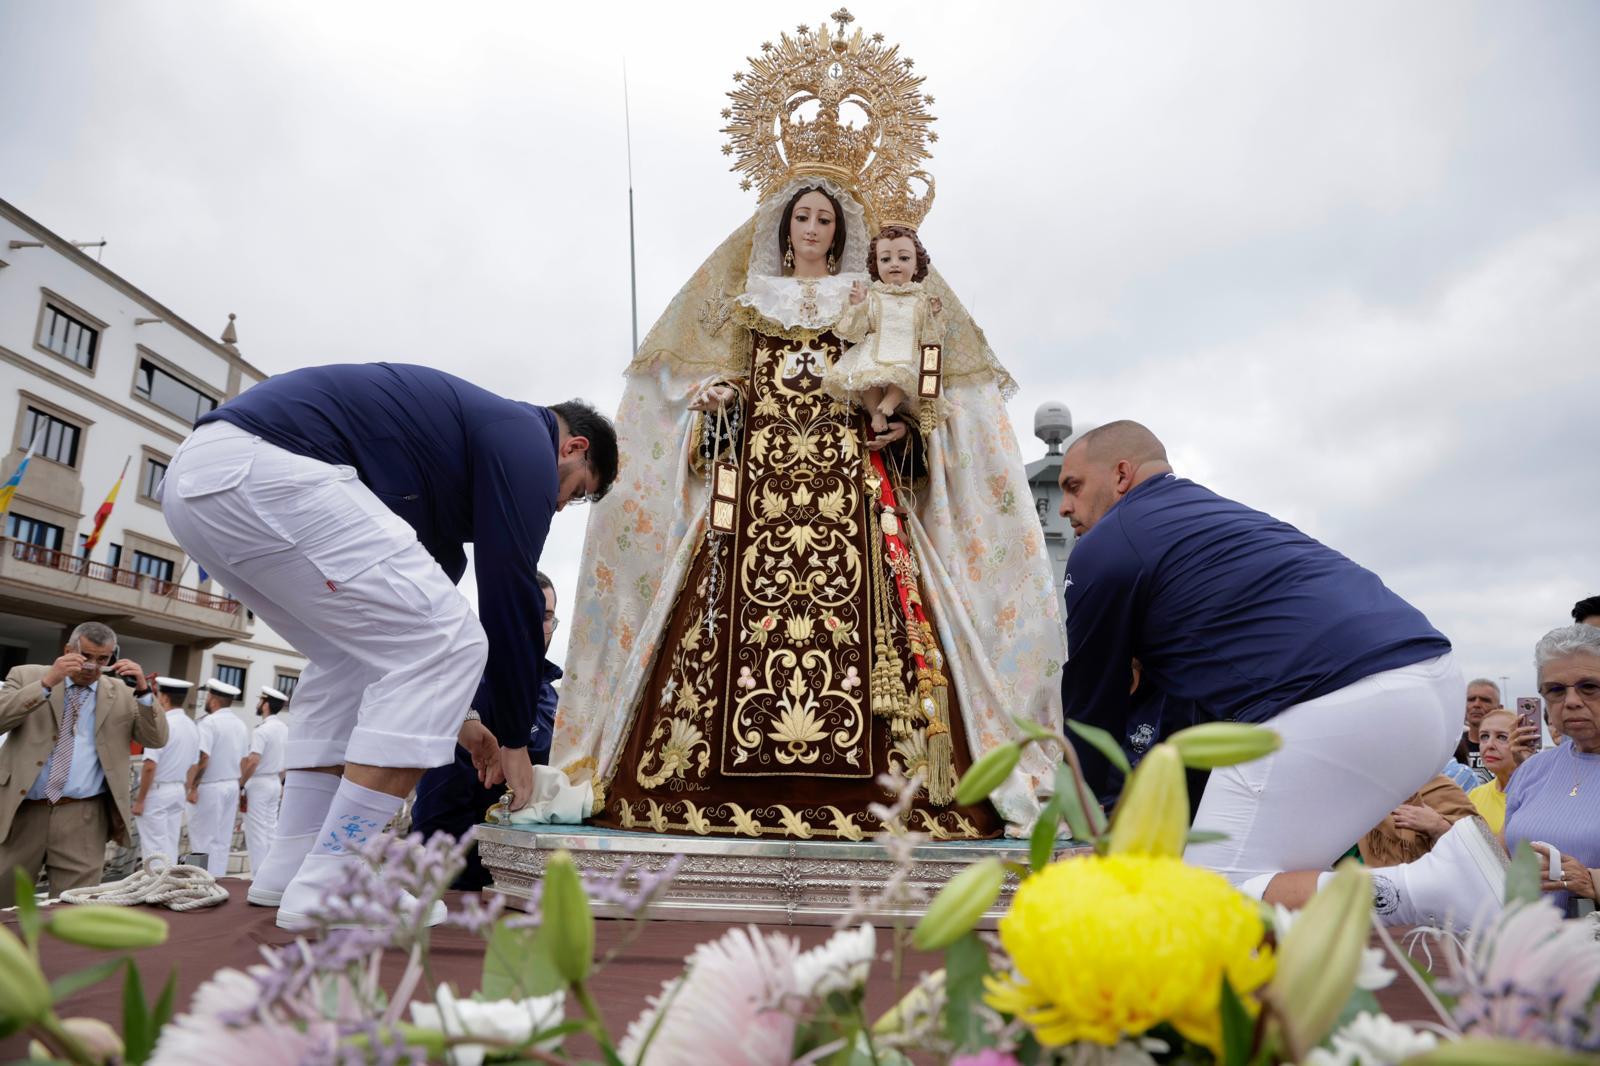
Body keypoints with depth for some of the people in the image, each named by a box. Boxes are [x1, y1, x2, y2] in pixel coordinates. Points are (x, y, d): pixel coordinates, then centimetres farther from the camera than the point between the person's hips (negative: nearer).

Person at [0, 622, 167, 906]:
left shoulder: (122, 693, 9)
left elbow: (156, 739, 1)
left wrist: (142, 690, -12)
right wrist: (47, 683, -18)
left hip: (83, 820, 0)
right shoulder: (26, 676, 7)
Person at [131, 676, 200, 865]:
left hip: (157, 791, -7)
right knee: (170, 847, 13)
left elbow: (150, 766, -21)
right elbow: (192, 767, 14)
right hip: (179, 791, 7)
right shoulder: (192, 727, 8)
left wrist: (140, 799, -14)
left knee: (154, 848, -2)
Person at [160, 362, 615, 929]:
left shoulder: (470, 431, 30)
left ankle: (292, 869, 20)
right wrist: (515, 739, 10)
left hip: (195, 475, 11)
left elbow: (399, 623, 33)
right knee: (449, 643, -7)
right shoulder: (524, 438, 4)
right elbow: (509, 592, -1)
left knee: (354, 656, 22)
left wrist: (457, 722, 34)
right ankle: (331, 886, -4)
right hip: (267, 465, -11)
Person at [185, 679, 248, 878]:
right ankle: (217, 878, 14)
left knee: (203, 840, 0)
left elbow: (202, 758, -20)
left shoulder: (209, 723, -13)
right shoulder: (241, 725, 11)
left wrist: (191, 787, -14)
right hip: (232, 787, 7)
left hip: (210, 788, -7)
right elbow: (244, 762, 13)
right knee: (223, 840, 11)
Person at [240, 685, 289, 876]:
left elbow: (253, 761, -26)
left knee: (256, 832, -1)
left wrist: (241, 783, -15)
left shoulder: (262, 731, -18)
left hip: (258, 783, -8)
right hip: (275, 782, 8)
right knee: (271, 829, 13)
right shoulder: (284, 728, 8)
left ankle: (258, 875, 2)